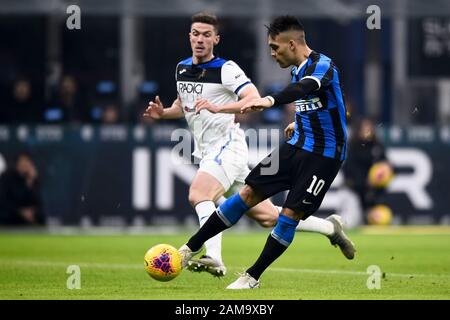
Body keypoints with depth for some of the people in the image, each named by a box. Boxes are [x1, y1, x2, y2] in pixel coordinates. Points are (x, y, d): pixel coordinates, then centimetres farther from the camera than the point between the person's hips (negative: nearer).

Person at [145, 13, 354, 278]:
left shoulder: (226, 69, -10)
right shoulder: (182, 68, 14)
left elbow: (255, 100, -21)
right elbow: (184, 104, 30)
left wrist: (218, 108, -33)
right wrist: (163, 113, 9)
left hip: (228, 145, -7)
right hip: (208, 153, 7)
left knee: (198, 195, -30)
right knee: (266, 216, 8)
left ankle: (214, 258, -40)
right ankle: (330, 228, 21)